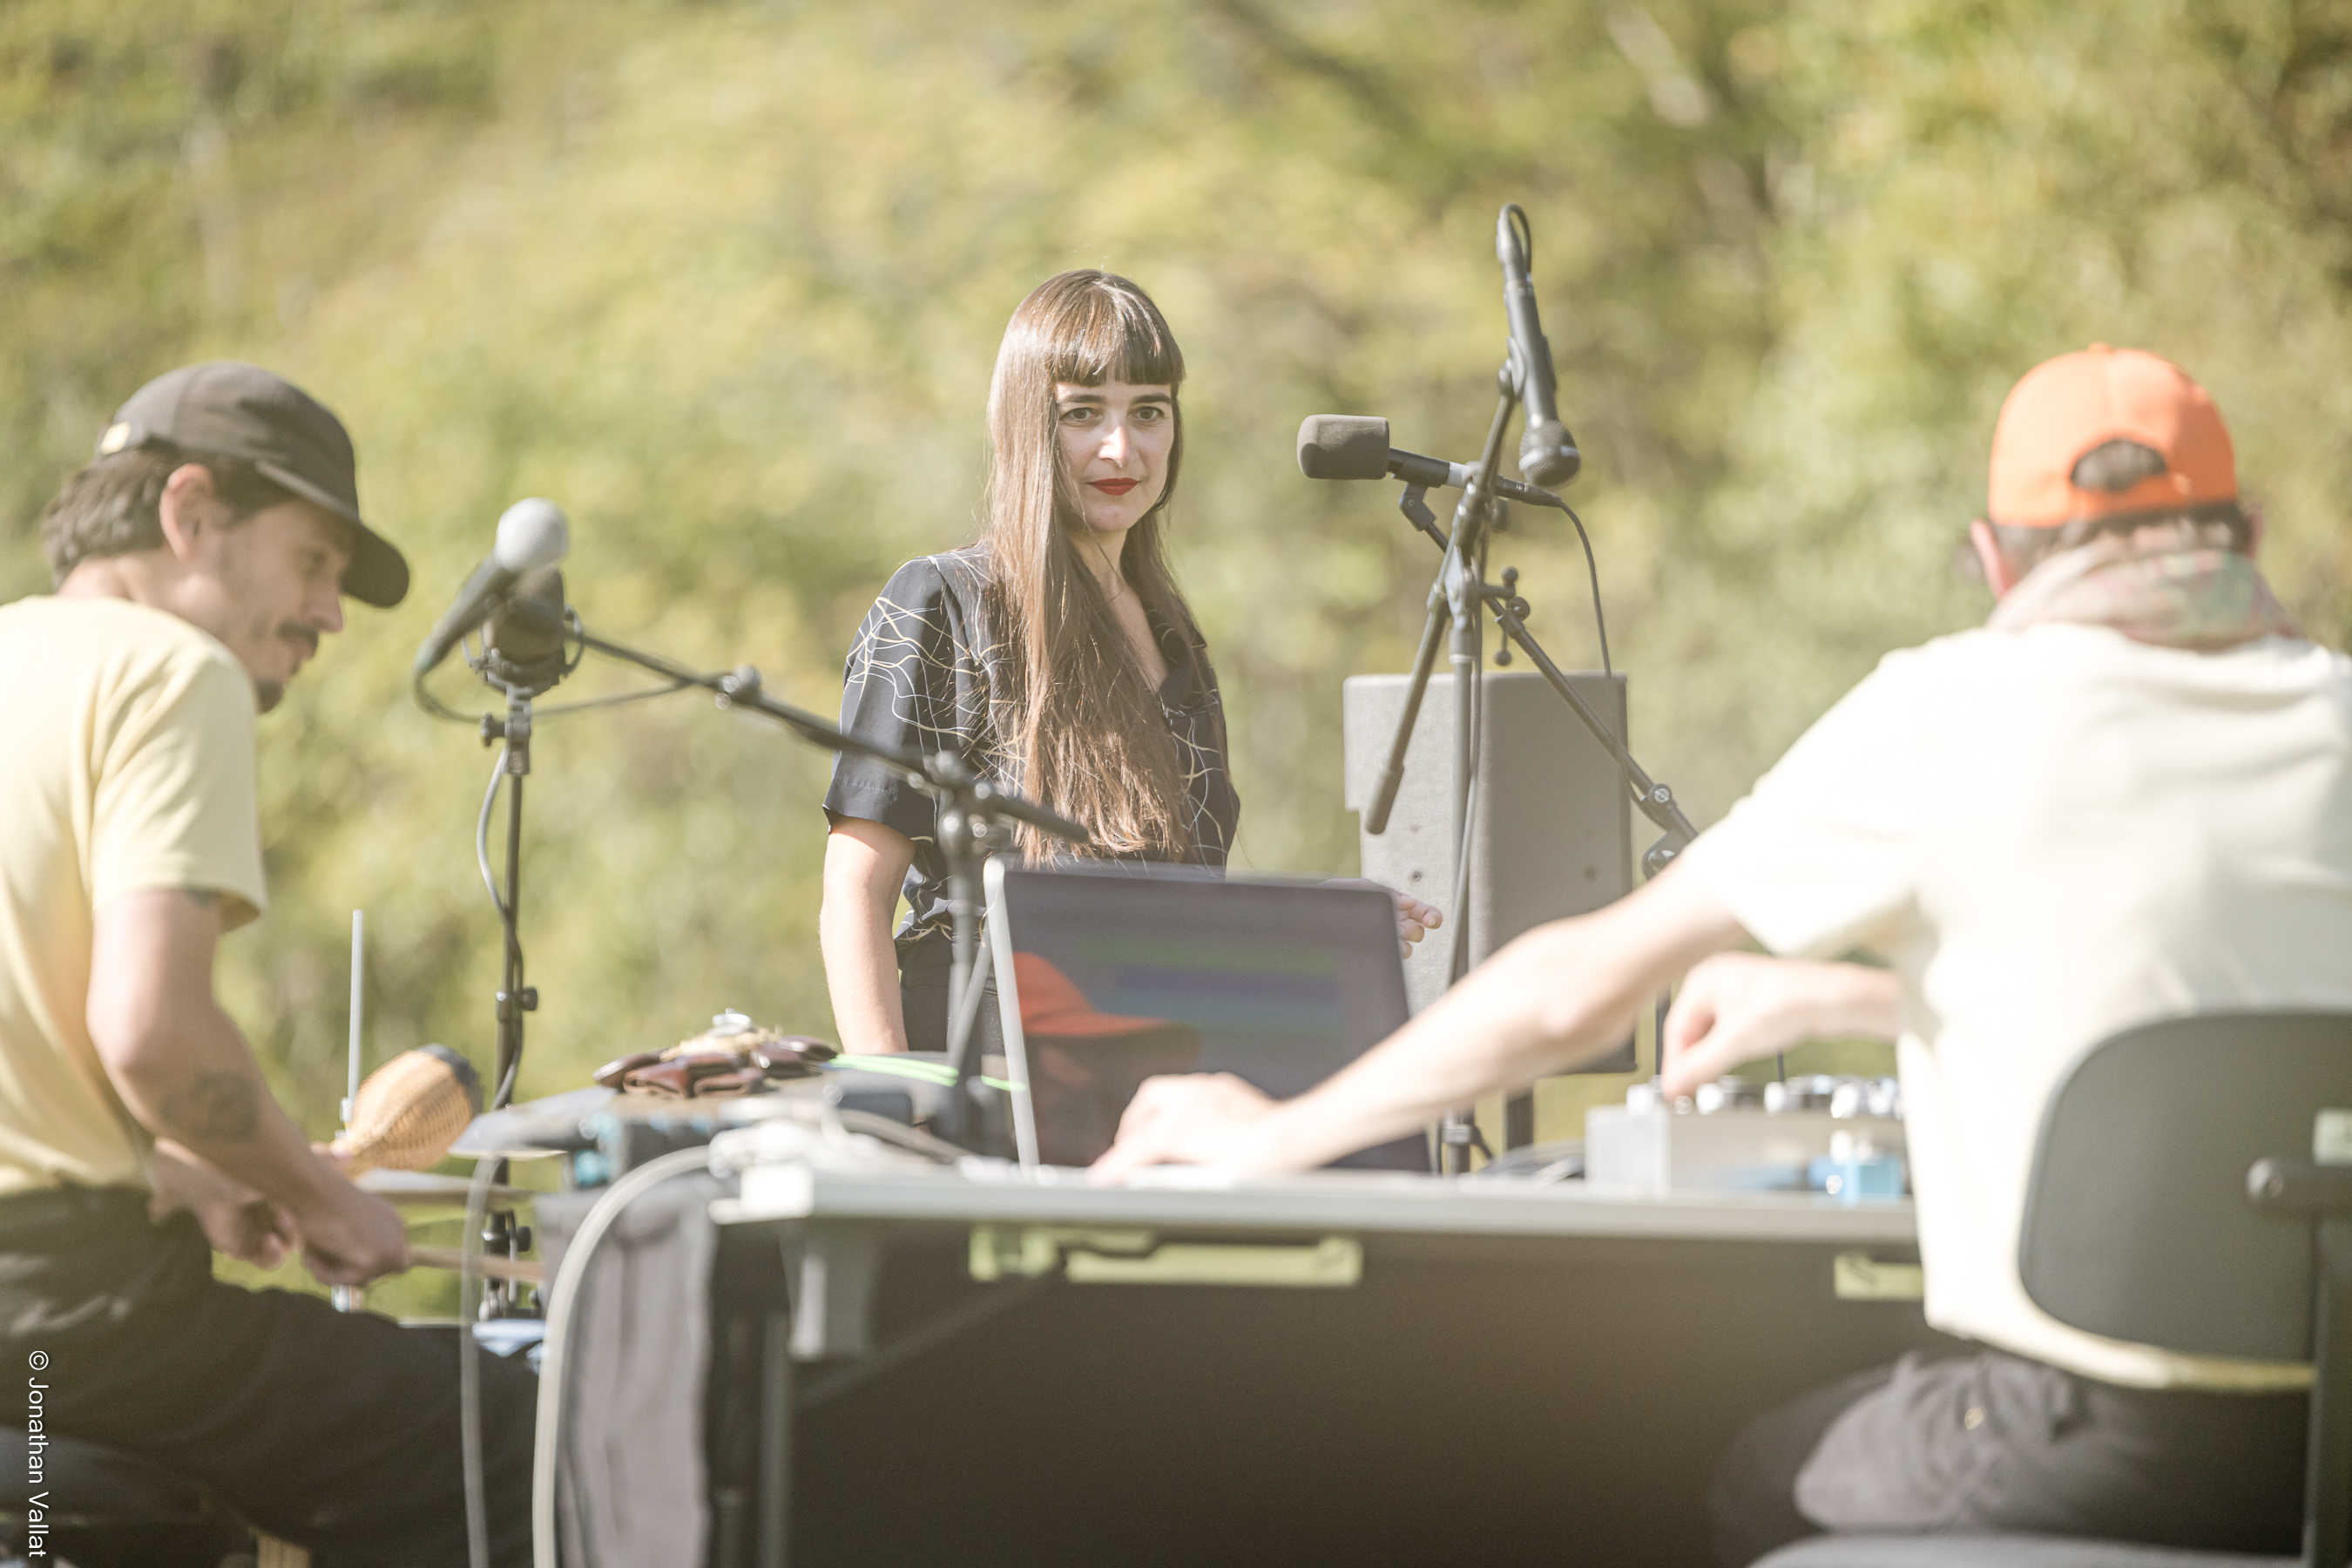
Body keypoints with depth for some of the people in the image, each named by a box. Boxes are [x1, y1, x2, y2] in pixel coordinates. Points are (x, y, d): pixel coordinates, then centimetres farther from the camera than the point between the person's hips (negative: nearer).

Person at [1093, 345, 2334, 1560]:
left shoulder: (1952, 716, -6)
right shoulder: (2335, 716, 8)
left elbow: (1582, 988, -4)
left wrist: (1274, 1137, 8)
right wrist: (1832, 1001, 37)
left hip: (2113, 1444, -5)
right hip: (2331, 1440, 5)